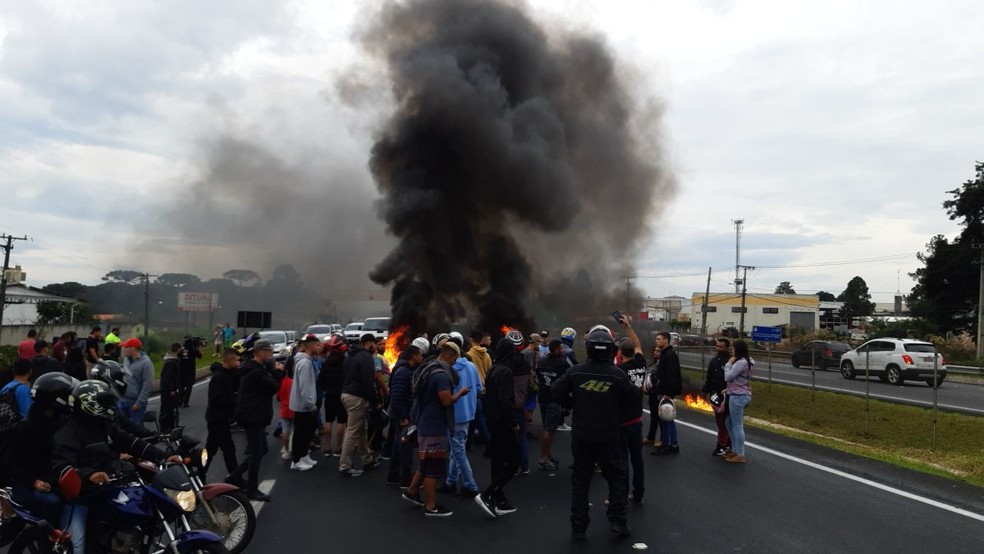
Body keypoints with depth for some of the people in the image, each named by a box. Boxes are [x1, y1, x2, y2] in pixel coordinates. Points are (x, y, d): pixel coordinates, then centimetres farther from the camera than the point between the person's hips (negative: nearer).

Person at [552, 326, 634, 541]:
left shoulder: (576, 371, -7)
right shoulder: (618, 374, -10)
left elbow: (556, 392, -3)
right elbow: (630, 400, -1)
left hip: (581, 435, 1)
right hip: (608, 435, -1)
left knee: (580, 480, 11)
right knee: (616, 476, 17)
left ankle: (578, 527, 14)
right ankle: (618, 521, 13)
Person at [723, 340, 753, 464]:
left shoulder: (741, 362, -17)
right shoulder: (745, 361, 17)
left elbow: (728, 377, -15)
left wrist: (729, 363, -5)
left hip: (738, 397, -11)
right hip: (738, 396, 11)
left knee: (737, 426, -5)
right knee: (729, 423, 18)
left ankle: (740, 455, 1)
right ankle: (735, 450, 26)